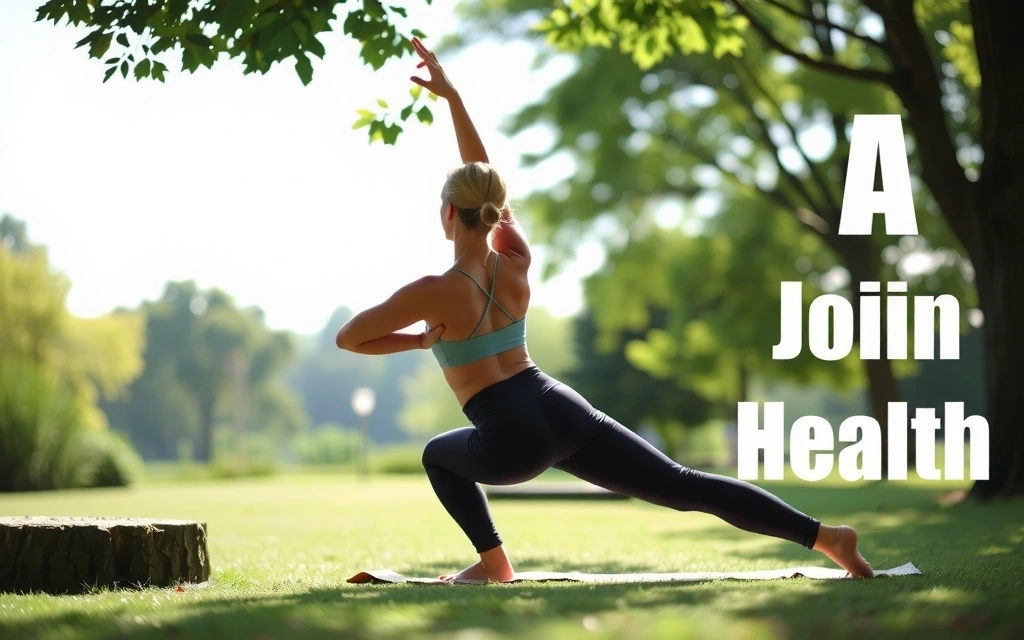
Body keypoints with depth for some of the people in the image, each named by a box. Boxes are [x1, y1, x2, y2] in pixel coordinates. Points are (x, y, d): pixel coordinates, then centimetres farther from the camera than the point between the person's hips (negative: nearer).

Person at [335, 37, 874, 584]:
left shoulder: (434, 292, -8)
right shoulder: (516, 262, 7)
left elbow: (348, 338, 0)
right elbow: (484, 178, 19)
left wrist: (419, 340, 15)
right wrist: (450, 95, 22)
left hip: (515, 442, -5)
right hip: (565, 411, 5)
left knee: (439, 457, 28)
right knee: (686, 486, 1)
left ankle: (493, 563, 19)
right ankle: (825, 535, -8)